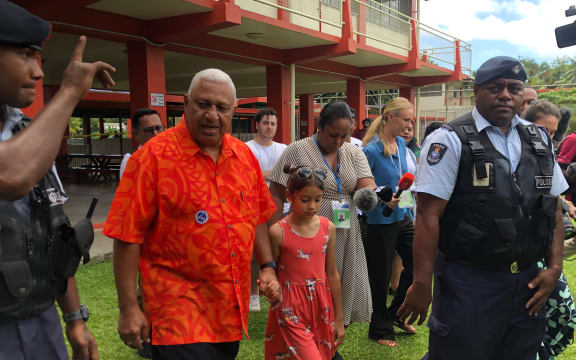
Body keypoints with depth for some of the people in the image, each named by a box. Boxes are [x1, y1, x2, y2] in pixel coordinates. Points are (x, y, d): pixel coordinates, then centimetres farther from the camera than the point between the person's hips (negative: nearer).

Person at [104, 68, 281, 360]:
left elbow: (258, 217, 14)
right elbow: (128, 237, -13)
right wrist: (128, 308, -13)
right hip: (179, 306, -5)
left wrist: (268, 267, 8)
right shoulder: (153, 156, -12)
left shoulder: (244, 155, 4)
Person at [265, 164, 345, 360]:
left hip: (321, 307, 4)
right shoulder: (278, 231, -11)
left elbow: (332, 274, 7)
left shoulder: (328, 228, 1)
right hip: (291, 310, -4)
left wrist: (338, 319, 11)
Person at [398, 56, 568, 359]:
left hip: (528, 283, 6)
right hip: (468, 285, -5)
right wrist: (422, 284, -17)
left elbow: (554, 210, 13)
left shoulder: (540, 141, 9)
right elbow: (428, 216, -15)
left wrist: (554, 267, 3)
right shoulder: (449, 140, -11)